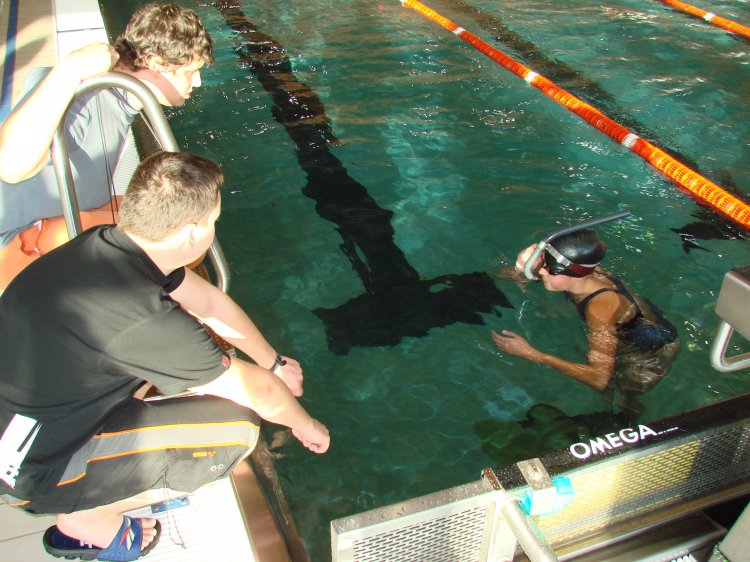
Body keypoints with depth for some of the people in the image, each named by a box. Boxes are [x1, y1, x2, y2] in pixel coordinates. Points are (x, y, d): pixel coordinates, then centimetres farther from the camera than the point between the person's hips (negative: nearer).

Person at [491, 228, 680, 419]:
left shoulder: (601, 309, -43)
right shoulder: (581, 274, -25)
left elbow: (599, 378, -41)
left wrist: (531, 354, -43)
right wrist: (523, 268, -38)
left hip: (654, 351, -5)